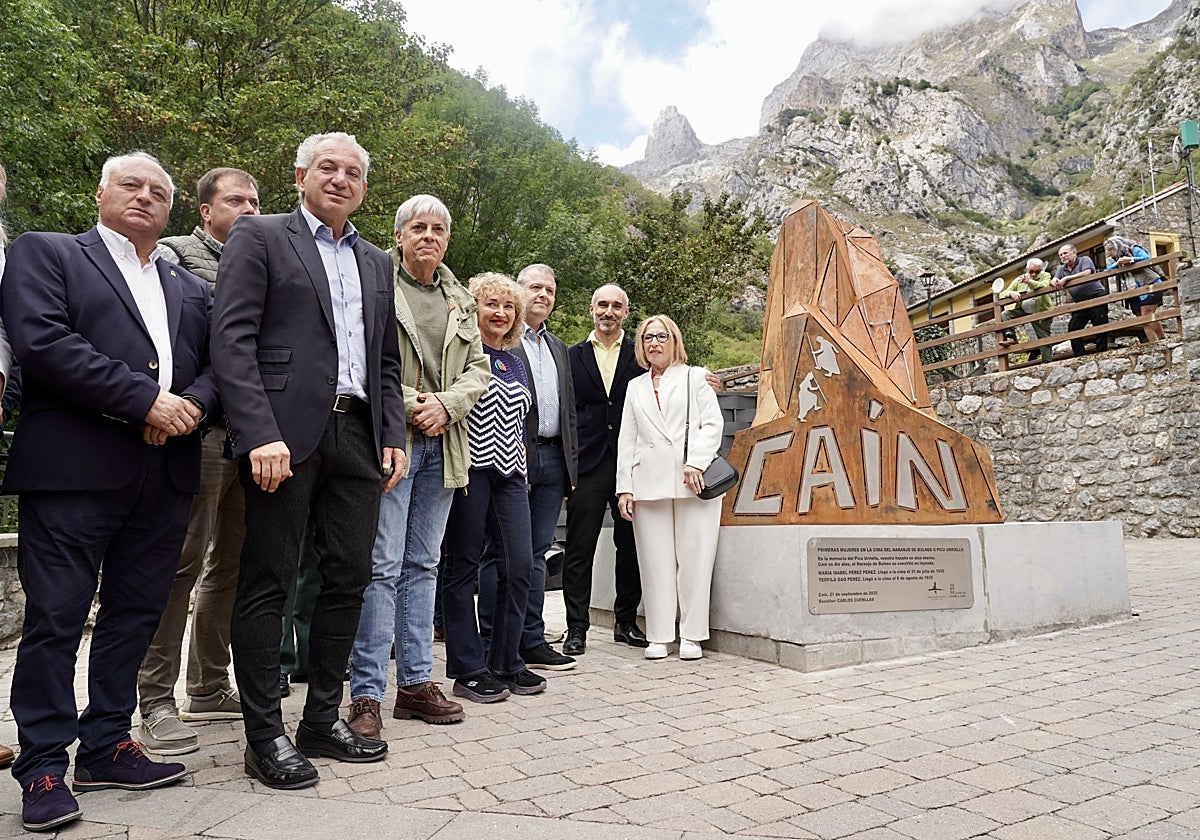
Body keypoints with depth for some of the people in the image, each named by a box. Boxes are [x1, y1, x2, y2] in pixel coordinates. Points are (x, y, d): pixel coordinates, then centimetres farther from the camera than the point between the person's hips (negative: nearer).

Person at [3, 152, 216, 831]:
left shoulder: (190, 287, 21)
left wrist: (192, 404, -10)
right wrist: (147, 400, -15)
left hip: (166, 472, 5)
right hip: (74, 469, -4)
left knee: (137, 614, 10)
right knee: (56, 617, 1)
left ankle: (107, 746, 24)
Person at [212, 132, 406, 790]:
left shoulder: (376, 262, 21)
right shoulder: (259, 237, 5)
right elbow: (231, 340, -6)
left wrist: (393, 435, 9)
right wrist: (260, 435, -16)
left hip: (358, 435, 6)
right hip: (285, 434, -5)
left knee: (349, 579, 7)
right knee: (267, 583, 1)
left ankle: (323, 720, 21)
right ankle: (265, 735, 12)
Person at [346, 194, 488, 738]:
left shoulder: (460, 301, 18)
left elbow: (478, 369, 13)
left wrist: (445, 404, -5)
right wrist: (410, 406, -13)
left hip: (441, 445, 6)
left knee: (422, 565, 10)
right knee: (383, 565, -7)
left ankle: (416, 681, 19)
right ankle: (367, 694, 3)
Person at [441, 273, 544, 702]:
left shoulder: (516, 364, 19)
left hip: (509, 472, 6)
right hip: (469, 468, -6)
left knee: (519, 565, 0)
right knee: (462, 566, 2)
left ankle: (506, 662, 15)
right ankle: (468, 670, 11)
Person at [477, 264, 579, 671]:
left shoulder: (558, 348, 21)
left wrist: (571, 465, 16)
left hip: (551, 459, 7)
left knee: (537, 554, 11)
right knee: (501, 553, 0)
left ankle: (531, 642, 18)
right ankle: (492, 645, 8)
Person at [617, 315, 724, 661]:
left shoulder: (694, 377, 12)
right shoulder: (635, 388, 20)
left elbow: (713, 423, 2)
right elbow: (627, 440, 15)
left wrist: (697, 462, -13)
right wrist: (624, 487, 7)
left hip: (694, 481, -2)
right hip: (649, 483, 3)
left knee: (694, 560, -2)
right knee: (655, 562, 1)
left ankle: (692, 636, 7)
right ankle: (659, 636, 9)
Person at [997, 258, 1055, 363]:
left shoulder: (1045, 276, -2)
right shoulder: (1019, 280, 4)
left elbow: (1044, 286, -26)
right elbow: (1002, 294, 0)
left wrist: (1029, 281, -41)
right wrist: (1011, 293, -24)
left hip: (1041, 312, -3)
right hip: (1023, 310, 3)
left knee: (1044, 339, -2)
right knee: (1005, 315, -19)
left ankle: (1047, 363, 4)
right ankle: (1011, 337, -20)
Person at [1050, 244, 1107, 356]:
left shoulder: (1084, 260, -1)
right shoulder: (1062, 269, 16)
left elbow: (1086, 273, -19)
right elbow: (1052, 281, 6)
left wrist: (1066, 278, -22)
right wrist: (1055, 282, -20)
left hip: (1097, 297, -6)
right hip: (1080, 302, 6)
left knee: (1100, 325, -8)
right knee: (1073, 328, 0)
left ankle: (1102, 351, -4)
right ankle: (1079, 355, 4)